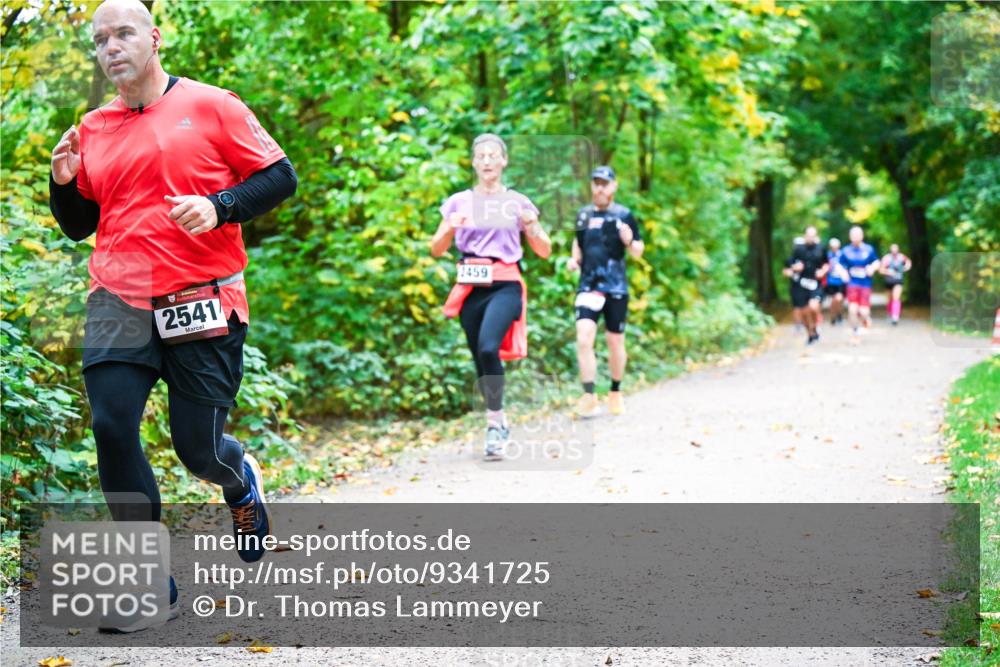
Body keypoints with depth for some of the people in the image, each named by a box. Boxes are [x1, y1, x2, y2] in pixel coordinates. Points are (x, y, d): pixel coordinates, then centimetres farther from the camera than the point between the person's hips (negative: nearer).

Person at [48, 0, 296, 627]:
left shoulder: (211, 105, 1)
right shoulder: (92, 130, 13)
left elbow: (281, 177, 0)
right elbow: (79, 226, 21)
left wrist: (219, 207, -15)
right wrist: (65, 181, 1)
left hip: (204, 299, -3)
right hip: (119, 302, 4)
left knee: (198, 446, -1)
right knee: (111, 425, -13)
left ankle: (241, 480, 39)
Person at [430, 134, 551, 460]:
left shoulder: (518, 203, 7)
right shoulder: (458, 202, 10)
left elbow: (545, 252, 10)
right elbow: (437, 250, 9)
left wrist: (532, 227, -10)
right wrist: (450, 228, -11)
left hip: (505, 285, -3)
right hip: (470, 287, 3)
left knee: (489, 348, -25)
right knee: (479, 358, 5)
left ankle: (495, 422, -13)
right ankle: (499, 423, 24)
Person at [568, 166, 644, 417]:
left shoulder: (623, 215, -2)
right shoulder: (583, 214, 9)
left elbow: (638, 253, 2)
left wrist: (629, 241, -20)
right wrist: (574, 259, 7)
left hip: (616, 288, -2)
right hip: (588, 286, 2)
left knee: (615, 342, 8)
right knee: (584, 338, -13)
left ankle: (616, 392, 26)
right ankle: (589, 397, -11)